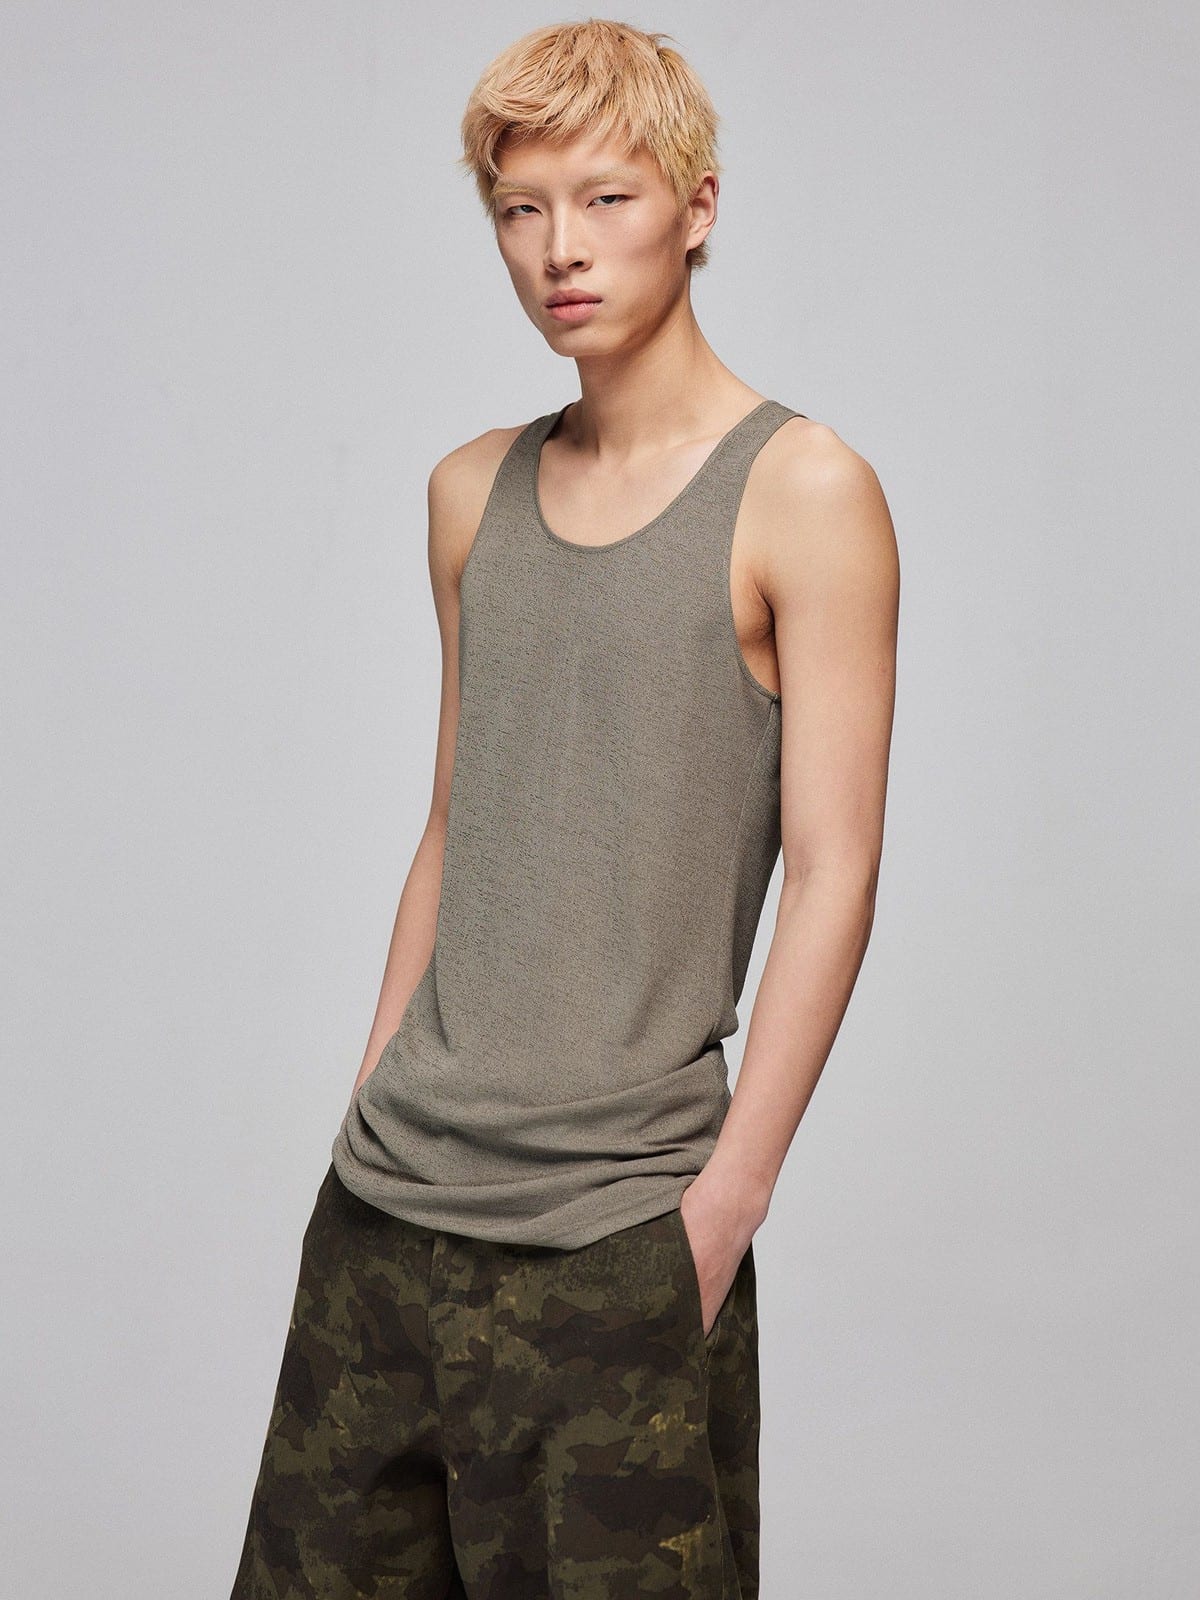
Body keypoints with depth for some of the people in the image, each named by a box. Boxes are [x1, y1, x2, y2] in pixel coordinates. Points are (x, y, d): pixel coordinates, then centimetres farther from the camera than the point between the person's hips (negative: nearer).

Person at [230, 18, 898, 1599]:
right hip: (389, 1194, 6)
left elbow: (833, 872, -10)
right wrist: (376, 1101, 13)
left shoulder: (802, 493, -6)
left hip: (615, 1222, -5)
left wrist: (730, 1192, -14)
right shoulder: (475, 492, 12)